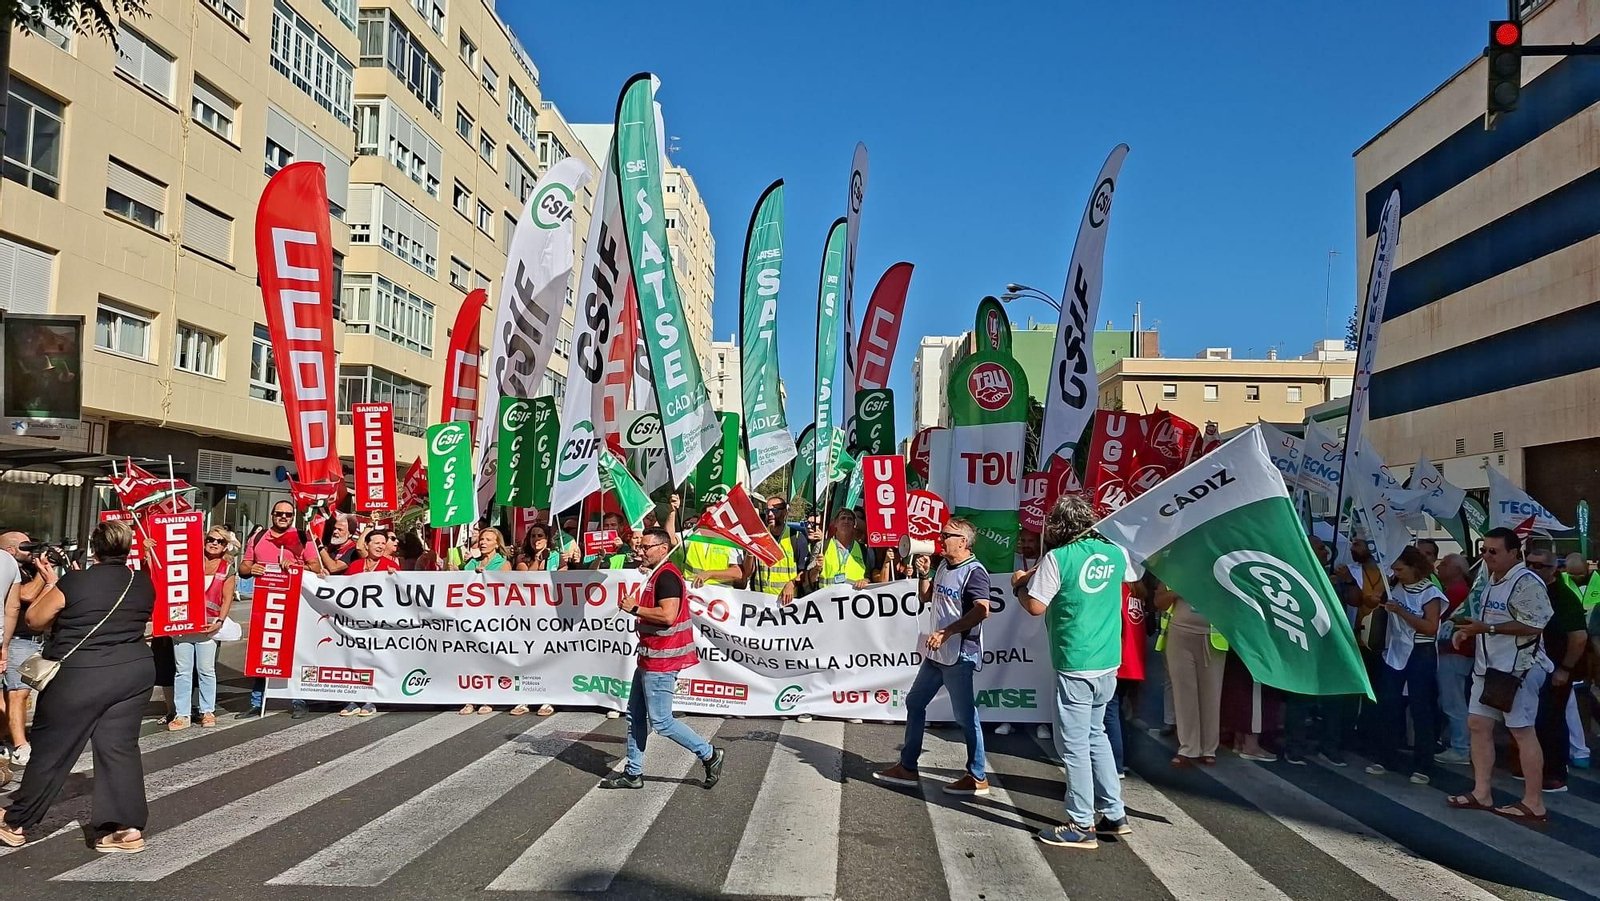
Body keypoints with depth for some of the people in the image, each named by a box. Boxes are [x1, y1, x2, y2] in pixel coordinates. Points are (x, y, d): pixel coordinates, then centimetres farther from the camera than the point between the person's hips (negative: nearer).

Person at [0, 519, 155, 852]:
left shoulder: (73, 582, -11)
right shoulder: (144, 583, 2)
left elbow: (34, 620, 1)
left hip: (79, 676, -4)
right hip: (135, 671, 4)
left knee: (51, 749, 10)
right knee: (120, 746, 7)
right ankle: (127, 827, 5)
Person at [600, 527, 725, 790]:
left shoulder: (666, 576, -17)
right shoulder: (658, 575, 17)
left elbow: (668, 615, -28)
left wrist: (635, 608, -18)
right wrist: (636, 609, 9)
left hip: (660, 661, -11)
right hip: (650, 659, 11)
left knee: (660, 721, -5)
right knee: (635, 716, 14)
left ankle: (709, 755, 6)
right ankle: (633, 773, 21)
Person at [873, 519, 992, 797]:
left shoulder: (974, 572, -15)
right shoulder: (943, 566, 12)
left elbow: (982, 610, -28)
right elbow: (926, 598, 24)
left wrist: (946, 632, -31)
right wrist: (923, 574, 6)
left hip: (959, 655, -10)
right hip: (936, 653, 10)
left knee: (965, 716, -1)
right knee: (914, 703, 15)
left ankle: (978, 778, 11)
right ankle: (907, 768, 24)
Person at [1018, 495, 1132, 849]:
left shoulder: (1058, 558, -14)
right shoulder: (1116, 553, 5)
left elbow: (1035, 606, -13)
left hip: (1075, 666, -7)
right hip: (1109, 664, 7)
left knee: (1074, 744, 2)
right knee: (1096, 734, 21)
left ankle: (1082, 826, 8)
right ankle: (1115, 814, 26)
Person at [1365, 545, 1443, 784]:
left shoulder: (1430, 593, -9)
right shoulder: (1396, 587, 6)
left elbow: (1431, 628, -16)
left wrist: (1401, 612, -20)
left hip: (1420, 656, -6)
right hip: (1395, 653, 6)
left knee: (1421, 710, 1)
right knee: (1388, 707, 8)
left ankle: (1422, 767, 7)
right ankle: (1386, 759, 18)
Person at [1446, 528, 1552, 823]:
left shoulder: (1526, 582, -16)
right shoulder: (1487, 578, 14)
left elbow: (1534, 626, -23)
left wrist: (1486, 629, -24)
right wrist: (1467, 631, 7)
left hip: (1518, 668, -10)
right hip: (1487, 665, 10)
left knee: (1522, 731, -2)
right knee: (1477, 725, 10)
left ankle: (1534, 804, 6)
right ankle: (1481, 794, 17)